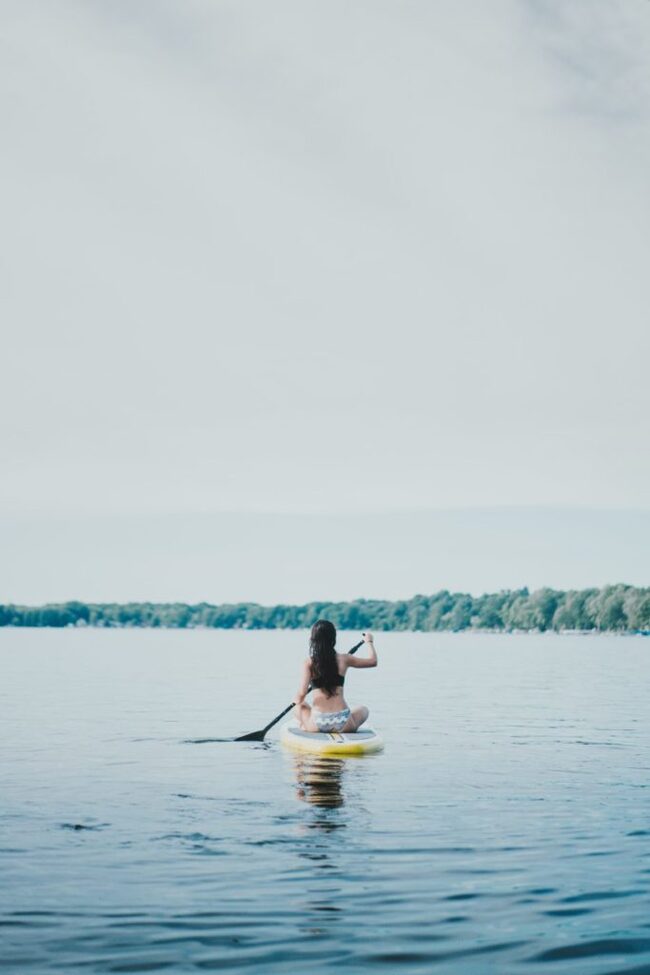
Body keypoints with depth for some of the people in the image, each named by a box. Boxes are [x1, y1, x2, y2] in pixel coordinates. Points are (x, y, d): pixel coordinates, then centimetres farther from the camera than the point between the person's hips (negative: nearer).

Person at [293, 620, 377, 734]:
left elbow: (302, 693, -12)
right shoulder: (343, 659, 1)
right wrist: (369, 642, 33)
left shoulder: (308, 663, -4)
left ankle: (305, 727, 12)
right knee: (363, 710, 32)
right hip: (342, 724, 0)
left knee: (300, 706, 33)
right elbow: (373, 661, 14)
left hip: (317, 724, 0)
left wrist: (297, 700, 12)